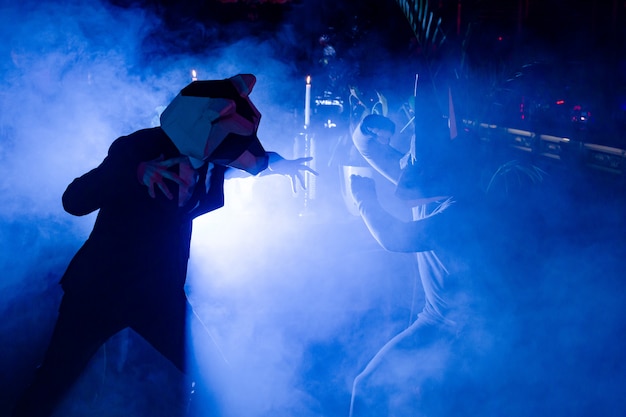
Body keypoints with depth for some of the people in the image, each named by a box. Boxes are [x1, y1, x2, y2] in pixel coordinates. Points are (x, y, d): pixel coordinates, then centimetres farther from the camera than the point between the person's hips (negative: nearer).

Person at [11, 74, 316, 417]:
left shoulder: (209, 160, -4)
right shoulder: (138, 147, -20)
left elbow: (246, 158, 20)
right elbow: (74, 201, -30)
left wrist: (274, 164, 0)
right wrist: (138, 172, -43)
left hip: (162, 295, 5)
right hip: (101, 288, -5)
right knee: (51, 384, 1)